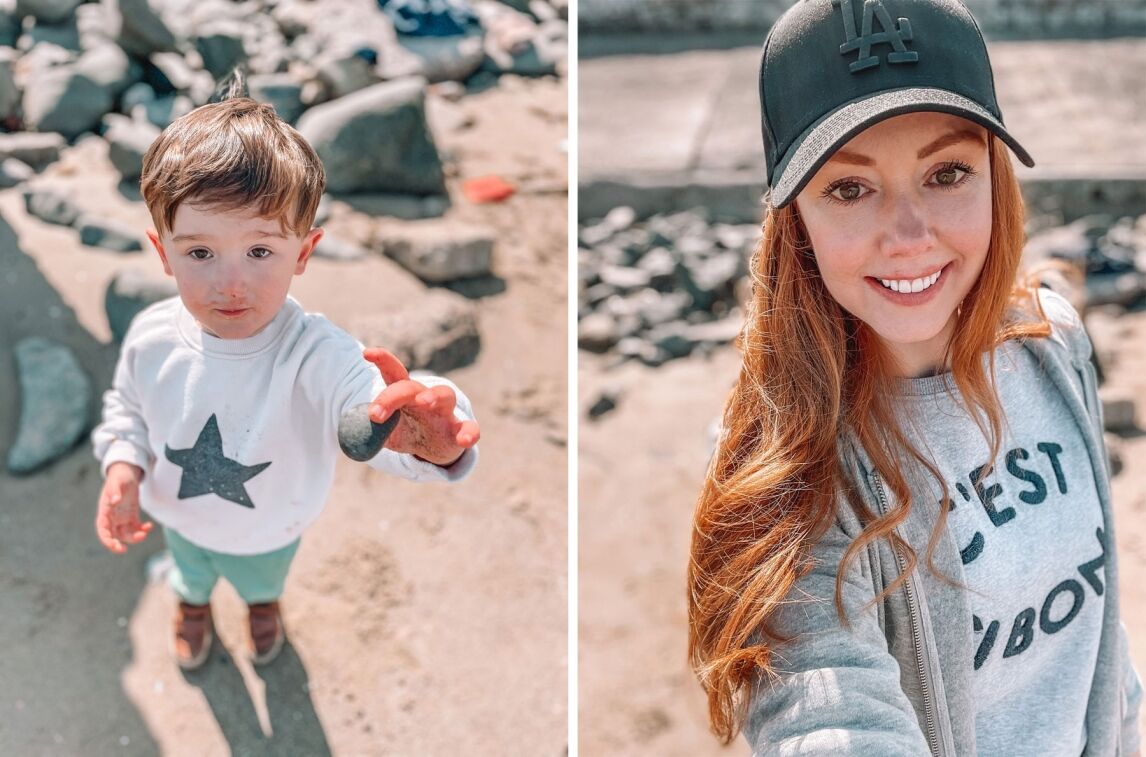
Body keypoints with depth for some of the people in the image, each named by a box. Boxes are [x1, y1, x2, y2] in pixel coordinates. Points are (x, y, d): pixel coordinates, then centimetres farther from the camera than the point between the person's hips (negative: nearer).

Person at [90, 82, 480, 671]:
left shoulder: (316, 354, -42)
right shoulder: (152, 338, -28)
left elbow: (377, 417, -60)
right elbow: (127, 406, -5)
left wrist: (431, 441, -83)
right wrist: (122, 465, -23)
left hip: (269, 531, -1)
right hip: (180, 518, 2)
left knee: (263, 578, 35)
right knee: (189, 572, 37)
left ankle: (263, 600, 72)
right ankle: (193, 602, 73)